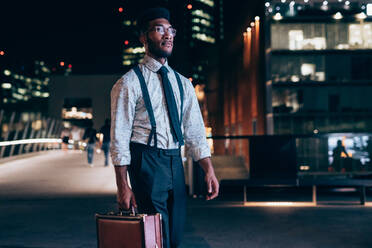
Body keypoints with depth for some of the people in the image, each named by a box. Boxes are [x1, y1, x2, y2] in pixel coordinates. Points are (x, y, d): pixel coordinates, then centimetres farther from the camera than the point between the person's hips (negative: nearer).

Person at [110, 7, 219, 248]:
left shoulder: (183, 83, 13)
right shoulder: (129, 83, -5)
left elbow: (195, 130, 10)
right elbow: (119, 137, -8)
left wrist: (209, 170, -2)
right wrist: (123, 187, -13)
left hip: (175, 162, 6)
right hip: (146, 164, -6)